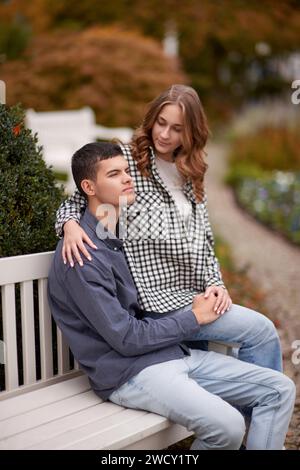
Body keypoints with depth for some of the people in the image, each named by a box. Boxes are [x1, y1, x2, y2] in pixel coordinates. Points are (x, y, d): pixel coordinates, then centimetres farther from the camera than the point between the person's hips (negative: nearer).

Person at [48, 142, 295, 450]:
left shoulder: (121, 235, 14)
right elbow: (127, 338, -17)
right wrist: (194, 318, -6)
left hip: (175, 353, 9)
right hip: (130, 372, -9)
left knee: (280, 390, -1)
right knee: (227, 425, -31)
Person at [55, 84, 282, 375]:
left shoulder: (190, 176, 15)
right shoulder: (125, 160, -4)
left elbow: (203, 241, 15)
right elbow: (75, 203, 2)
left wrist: (214, 283, -1)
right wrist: (70, 225, -21)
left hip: (192, 295, 6)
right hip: (158, 299, -6)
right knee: (262, 330, -10)